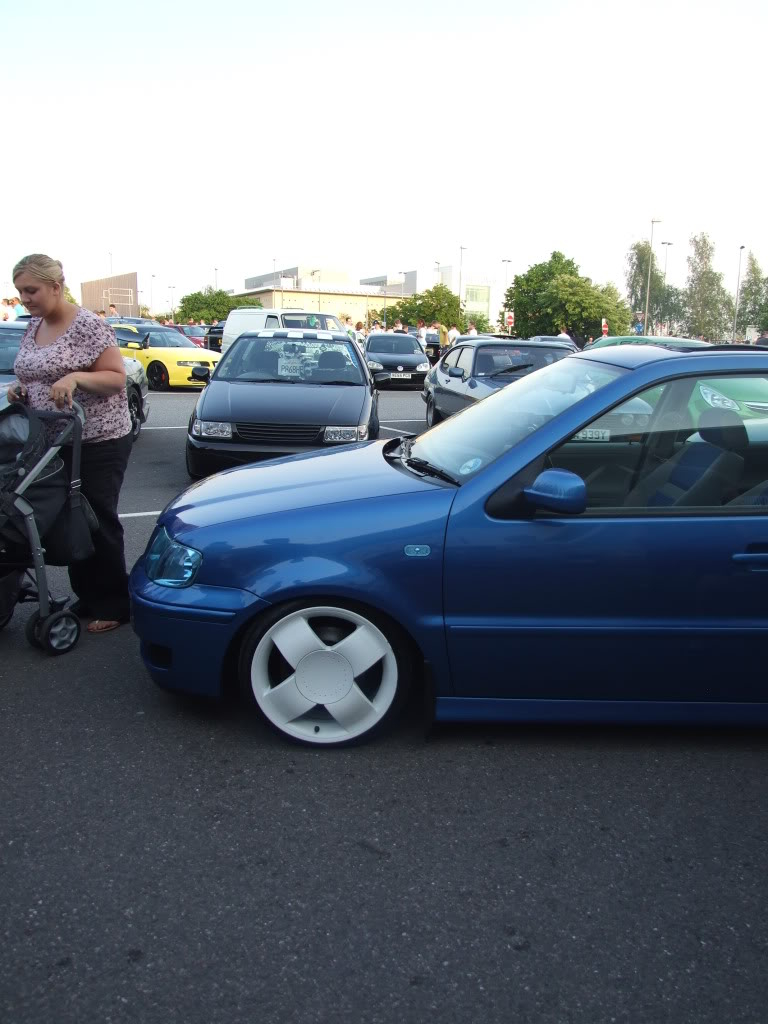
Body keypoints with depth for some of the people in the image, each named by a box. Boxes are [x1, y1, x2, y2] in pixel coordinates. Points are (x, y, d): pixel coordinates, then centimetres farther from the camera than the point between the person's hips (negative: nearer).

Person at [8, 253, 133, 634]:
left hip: (99, 442, -7)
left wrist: (75, 377, -29)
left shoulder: (87, 325, -13)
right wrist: (19, 387, 1)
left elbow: (117, 378, -14)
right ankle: (86, 596, 24)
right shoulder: (33, 328, 10)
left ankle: (114, 604, 10)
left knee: (98, 521, -2)